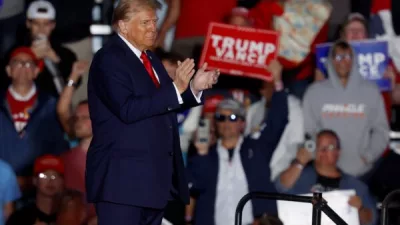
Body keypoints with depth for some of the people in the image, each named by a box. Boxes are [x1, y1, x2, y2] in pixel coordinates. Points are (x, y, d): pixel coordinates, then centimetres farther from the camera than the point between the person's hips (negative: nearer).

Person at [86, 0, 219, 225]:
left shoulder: (149, 58, 16)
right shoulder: (109, 59, -12)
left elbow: (165, 104, 19)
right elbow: (128, 109, -24)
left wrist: (194, 88, 1)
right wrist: (176, 88, -26)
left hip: (154, 174, 9)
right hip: (123, 176, -9)